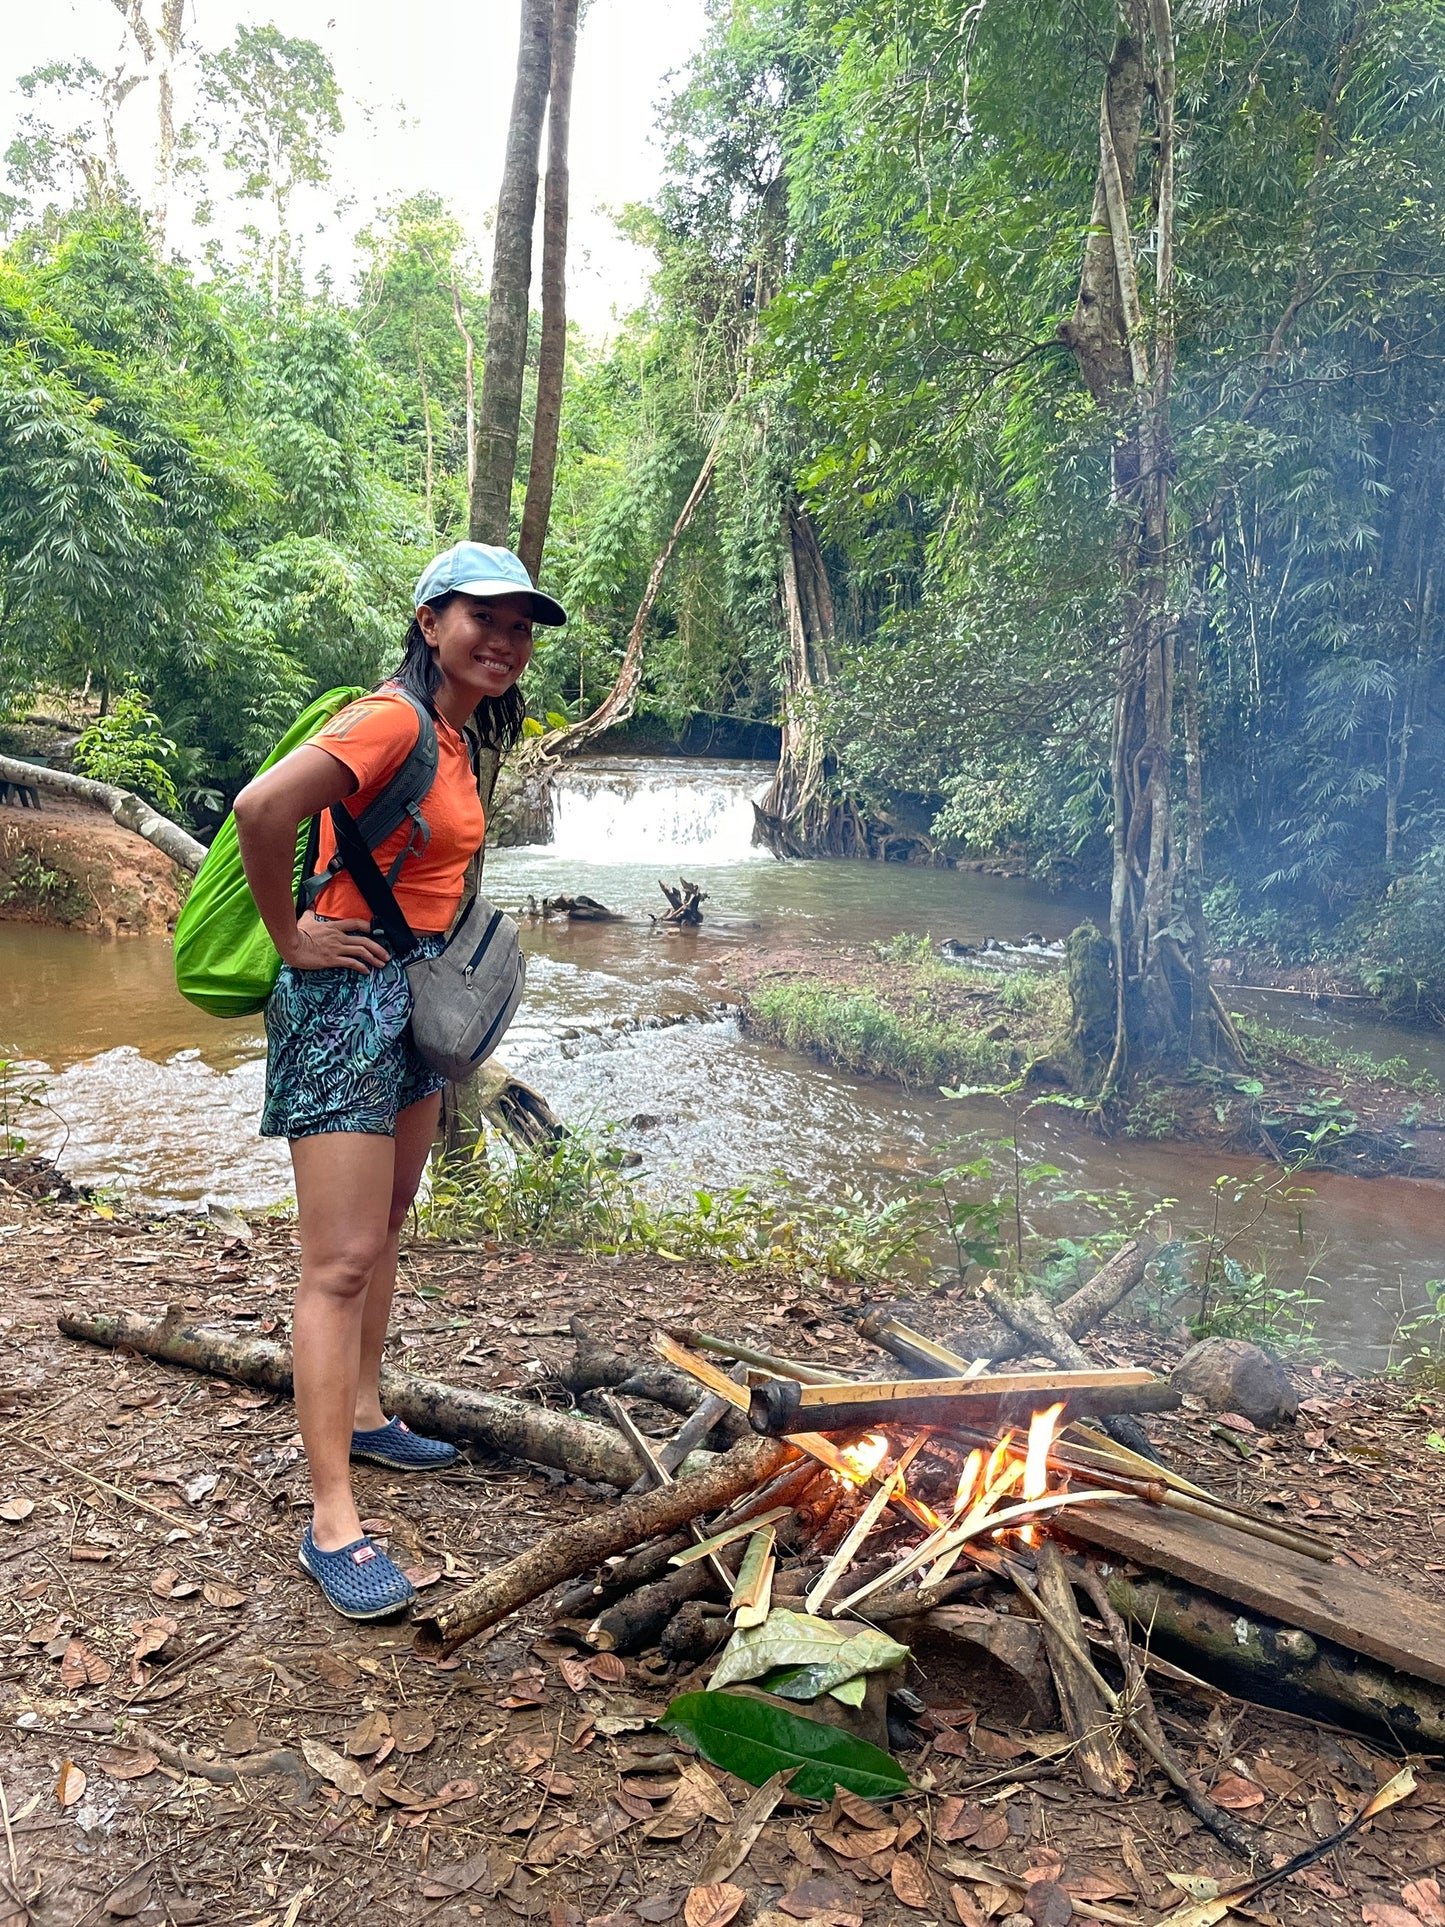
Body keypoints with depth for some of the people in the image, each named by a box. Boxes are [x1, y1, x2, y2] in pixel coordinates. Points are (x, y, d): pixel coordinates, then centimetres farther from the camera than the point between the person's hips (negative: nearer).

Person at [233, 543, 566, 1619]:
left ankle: (364, 1414, 37)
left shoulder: (455, 736, 11)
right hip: (346, 996, -10)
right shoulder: (393, 721, -18)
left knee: (386, 1226, 20)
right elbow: (261, 810, -31)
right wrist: (293, 938, -20)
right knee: (341, 1264, -8)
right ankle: (333, 1522, -1)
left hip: (416, 995, 10)